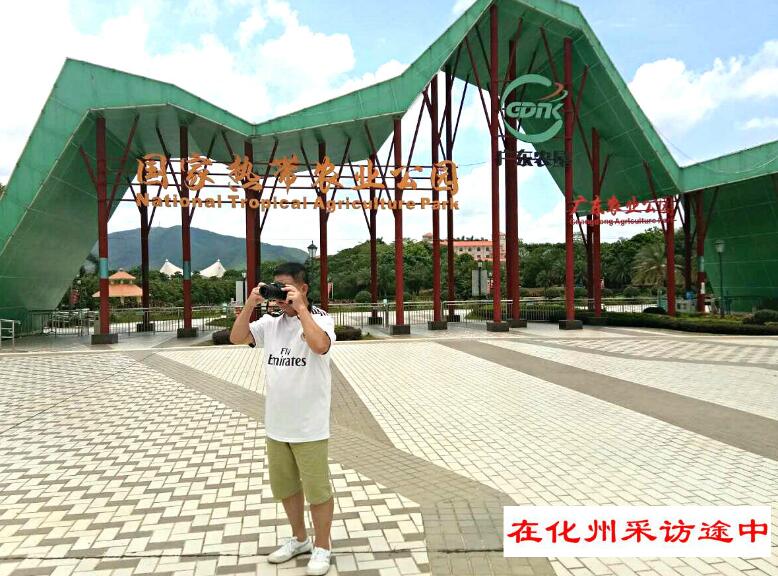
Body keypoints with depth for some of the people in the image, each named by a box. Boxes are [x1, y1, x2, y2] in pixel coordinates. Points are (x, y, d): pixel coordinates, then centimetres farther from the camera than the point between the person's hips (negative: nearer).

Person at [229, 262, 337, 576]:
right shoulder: (271, 322, 3)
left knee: (316, 488, 8)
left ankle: (322, 547, 28)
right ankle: (299, 538, 41)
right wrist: (250, 305, -9)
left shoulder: (320, 318, -13)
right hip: (276, 424, 6)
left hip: (309, 426, -6)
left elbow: (320, 345, -32)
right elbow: (237, 338, 1)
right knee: (285, 486, 21)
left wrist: (300, 307, -27)